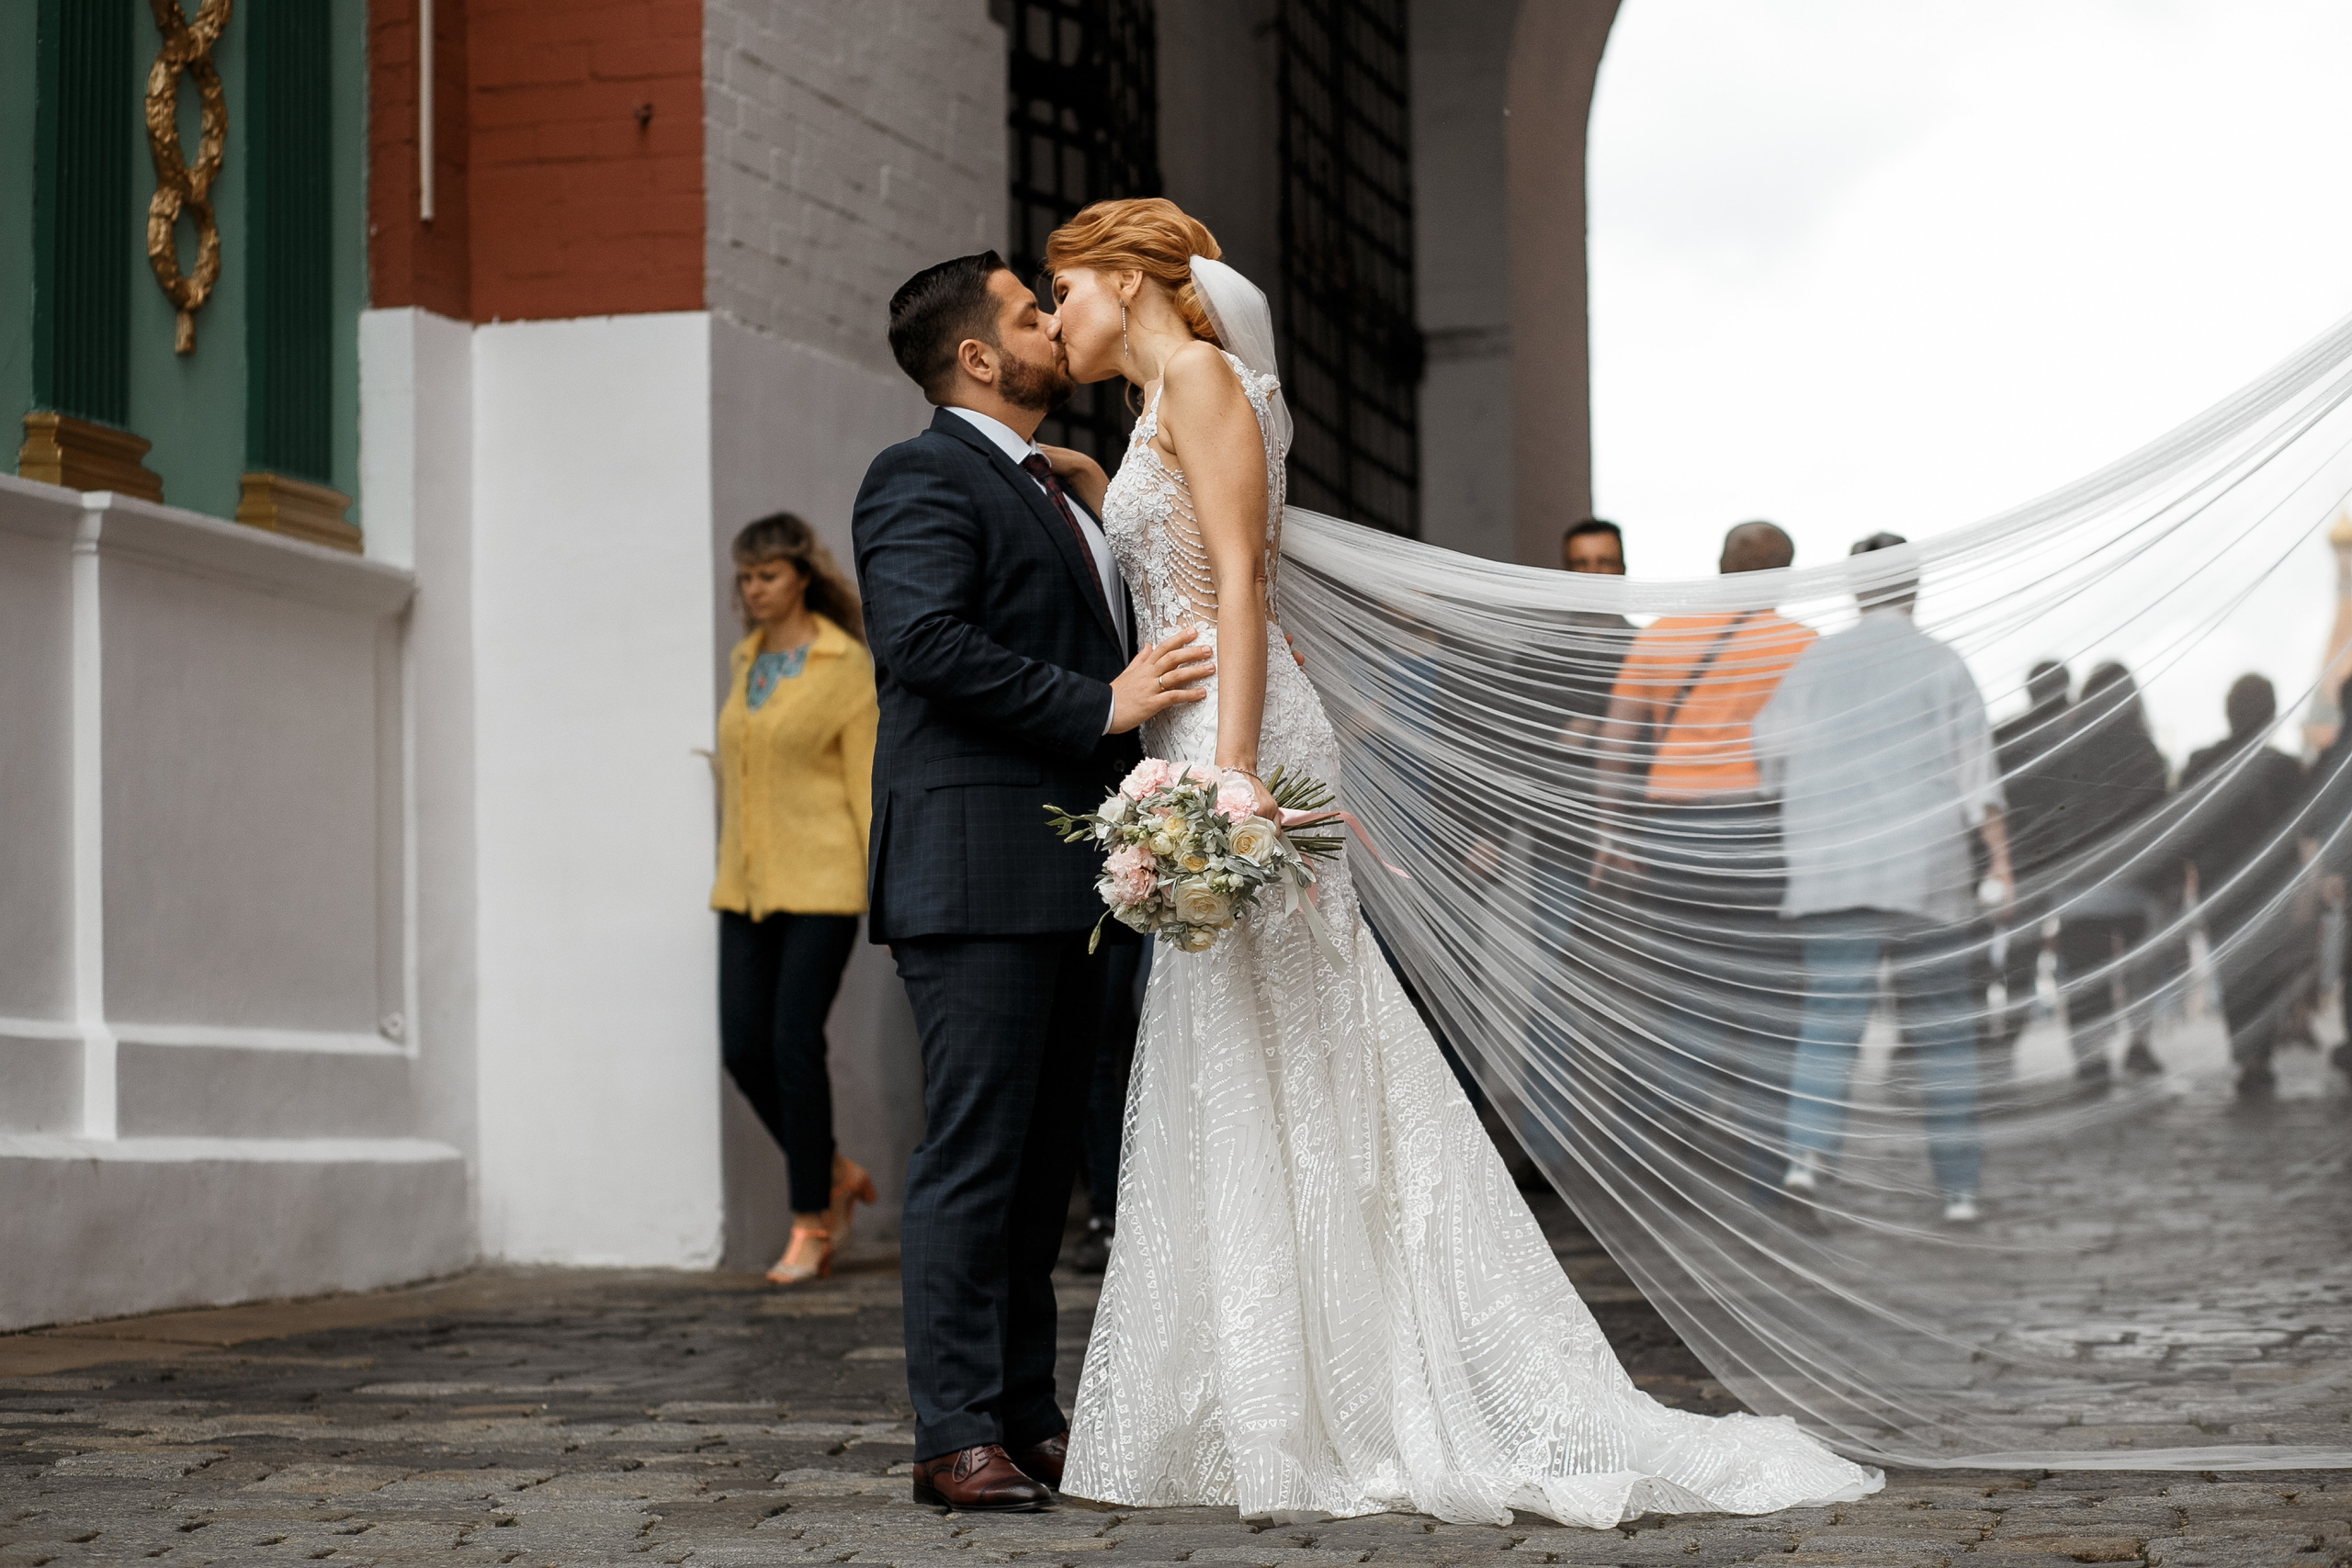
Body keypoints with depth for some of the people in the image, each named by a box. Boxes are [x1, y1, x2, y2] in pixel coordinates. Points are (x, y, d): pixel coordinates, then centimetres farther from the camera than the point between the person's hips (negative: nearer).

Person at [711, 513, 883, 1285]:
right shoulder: (746, 663, 13)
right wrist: (732, 880, 17)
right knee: (743, 1049, -1)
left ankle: (811, 1225, 1)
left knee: (795, 1046, -11)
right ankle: (836, 1176, 20)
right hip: (749, 886, 6)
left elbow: (869, 781, -8)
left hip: (821, 883, -6)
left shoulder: (846, 664, -6)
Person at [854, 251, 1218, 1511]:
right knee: (972, 1158, -8)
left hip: (1073, 881, 9)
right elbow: (925, 641, -20)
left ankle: (1029, 1420, 16)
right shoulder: (922, 479, -6)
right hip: (980, 875, -9)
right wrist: (1101, 704, -21)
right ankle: (958, 1438, -6)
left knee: (1040, 1164, 11)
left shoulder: (1050, 490, 24)